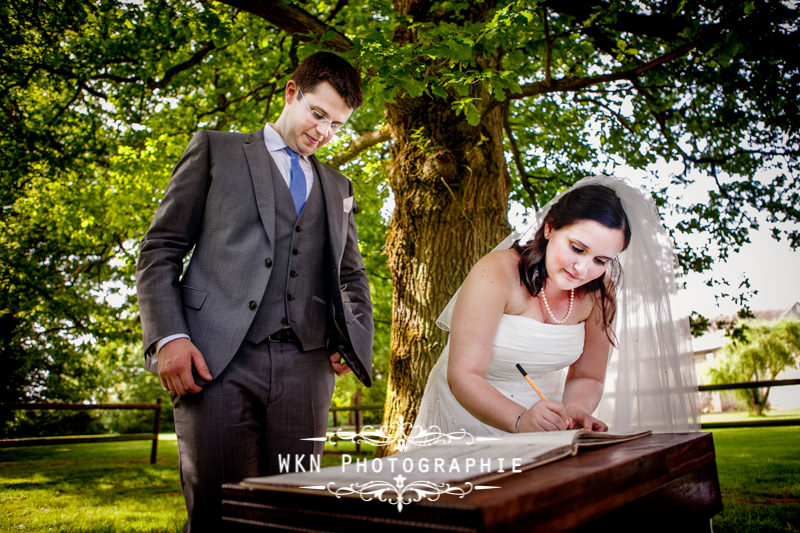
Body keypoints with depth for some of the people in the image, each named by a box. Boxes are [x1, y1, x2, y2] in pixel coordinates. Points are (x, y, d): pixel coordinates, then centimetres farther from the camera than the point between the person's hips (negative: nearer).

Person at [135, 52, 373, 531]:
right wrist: (168, 337, -8)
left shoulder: (338, 187, 23)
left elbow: (352, 275, 27)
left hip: (306, 366, 3)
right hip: (218, 360, -3)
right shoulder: (217, 150, 13)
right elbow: (161, 251, 6)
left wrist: (358, 340, 9)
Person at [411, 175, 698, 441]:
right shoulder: (496, 273, -22)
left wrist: (573, 411, -19)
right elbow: (464, 377, -26)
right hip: (466, 418, -4)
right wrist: (520, 420, -41)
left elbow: (586, 377, 2)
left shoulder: (597, 295, -6)